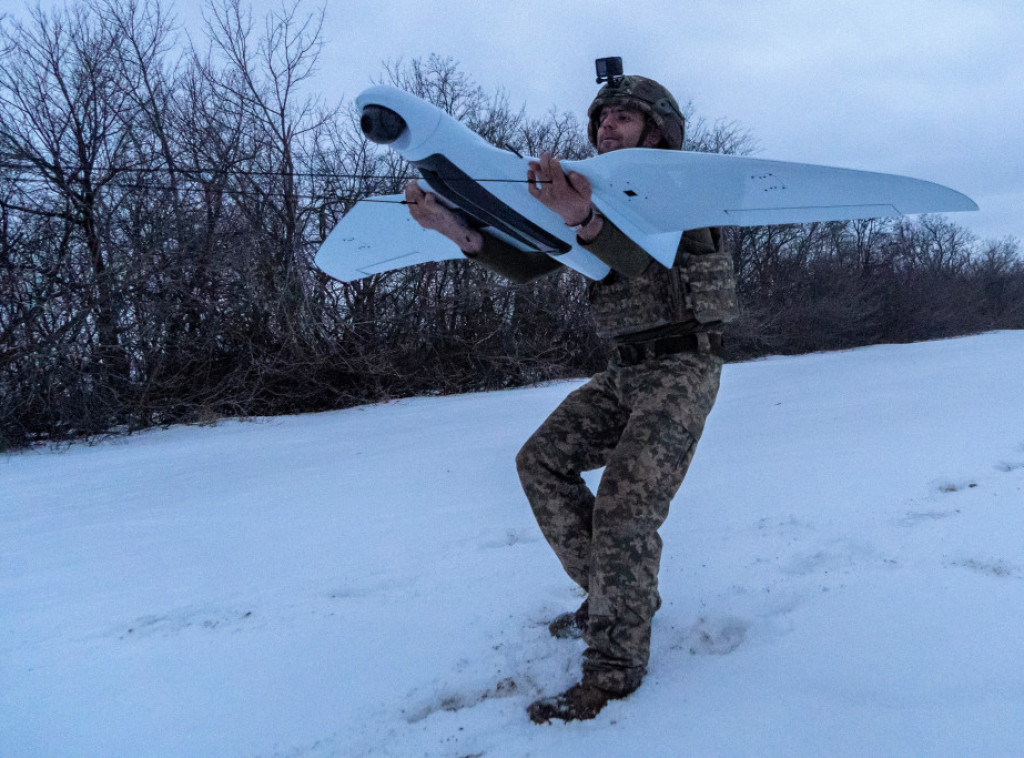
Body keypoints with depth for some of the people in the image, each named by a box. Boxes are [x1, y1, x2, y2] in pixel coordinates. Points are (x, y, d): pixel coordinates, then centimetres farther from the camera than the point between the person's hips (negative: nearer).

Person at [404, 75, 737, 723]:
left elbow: (641, 255, -33)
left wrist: (585, 219, -56)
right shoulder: (598, 194, 12)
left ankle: (616, 665, -7)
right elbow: (529, 265, 1)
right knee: (542, 460, 5)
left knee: (624, 508, -18)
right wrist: (464, 234, -18)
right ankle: (613, 594, 15)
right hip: (625, 371, 8)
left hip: (682, 367, -8)